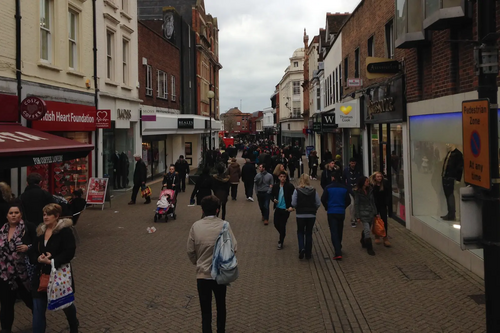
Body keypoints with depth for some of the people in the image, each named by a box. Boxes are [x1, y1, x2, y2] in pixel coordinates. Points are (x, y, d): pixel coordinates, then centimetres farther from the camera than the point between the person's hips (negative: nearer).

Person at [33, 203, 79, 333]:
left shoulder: (65, 231, -15)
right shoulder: (40, 231, 4)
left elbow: (69, 252, -22)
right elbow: (34, 249, 10)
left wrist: (51, 261, -28)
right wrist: (39, 257, -12)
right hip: (42, 274, 4)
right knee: (38, 308, 2)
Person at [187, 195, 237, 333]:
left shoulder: (196, 226, -8)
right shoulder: (224, 225, -11)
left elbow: (190, 251, -3)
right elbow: (233, 248, -12)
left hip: (202, 274, 0)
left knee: (205, 310, 8)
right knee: (221, 306, 22)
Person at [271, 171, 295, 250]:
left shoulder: (290, 186, -9)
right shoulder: (275, 186, 3)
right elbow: (272, 195, 15)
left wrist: (291, 206, -16)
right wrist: (273, 199, -7)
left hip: (285, 209, -4)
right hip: (277, 208, 4)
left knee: (282, 225, -1)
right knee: (276, 224, 7)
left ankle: (281, 242, 15)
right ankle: (283, 235, 37)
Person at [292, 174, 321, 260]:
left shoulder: (297, 190, -10)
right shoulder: (313, 190, -3)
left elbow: (293, 203, -12)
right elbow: (318, 203, -3)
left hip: (300, 215, -2)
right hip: (311, 215, 2)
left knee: (300, 232, 16)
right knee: (309, 233, 13)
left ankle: (301, 248, -7)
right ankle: (308, 253, 16)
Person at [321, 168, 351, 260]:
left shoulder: (328, 188, -9)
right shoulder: (344, 188, -2)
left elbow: (323, 199, -8)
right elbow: (348, 201, 1)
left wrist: (327, 207, 10)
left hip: (331, 212, -3)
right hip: (341, 212, 3)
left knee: (334, 232, -4)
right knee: (339, 231, 20)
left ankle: (338, 253, -16)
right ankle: (338, 248, 38)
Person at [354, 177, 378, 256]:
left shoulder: (370, 190, 8)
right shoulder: (357, 192, -9)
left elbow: (373, 202, 14)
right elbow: (356, 204, -7)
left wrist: (375, 213, 11)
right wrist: (358, 216, -10)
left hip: (370, 213, 6)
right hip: (363, 214, -6)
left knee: (366, 230, 15)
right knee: (367, 231, -12)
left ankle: (363, 242, 40)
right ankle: (369, 248, -4)